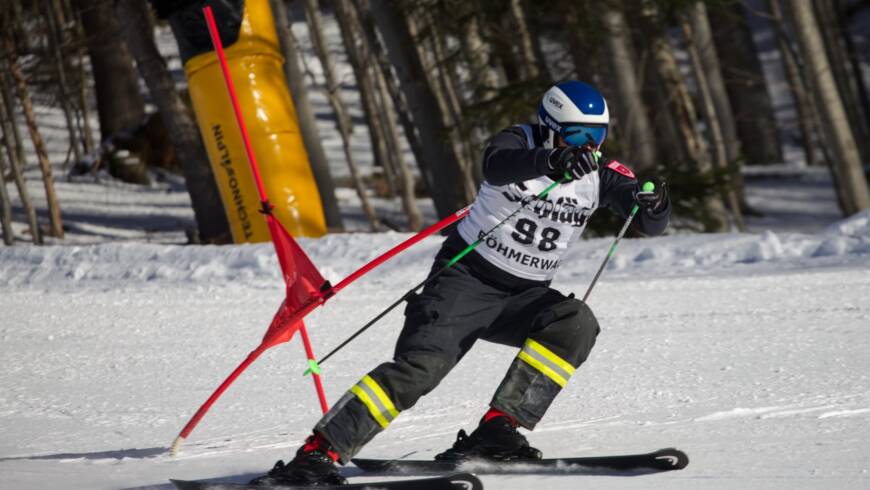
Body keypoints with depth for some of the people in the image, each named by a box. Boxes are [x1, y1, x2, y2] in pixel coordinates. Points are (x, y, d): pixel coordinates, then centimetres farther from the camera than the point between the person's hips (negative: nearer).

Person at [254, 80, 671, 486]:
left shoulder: (599, 173, 0)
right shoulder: (519, 143, -11)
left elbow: (650, 223, -6)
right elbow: (498, 164, -35)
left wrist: (654, 206, -31)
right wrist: (551, 160, -56)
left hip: (522, 297, 5)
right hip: (467, 276, -5)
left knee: (576, 323, -25)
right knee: (422, 365, -25)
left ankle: (496, 430, -24)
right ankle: (316, 453, -25)